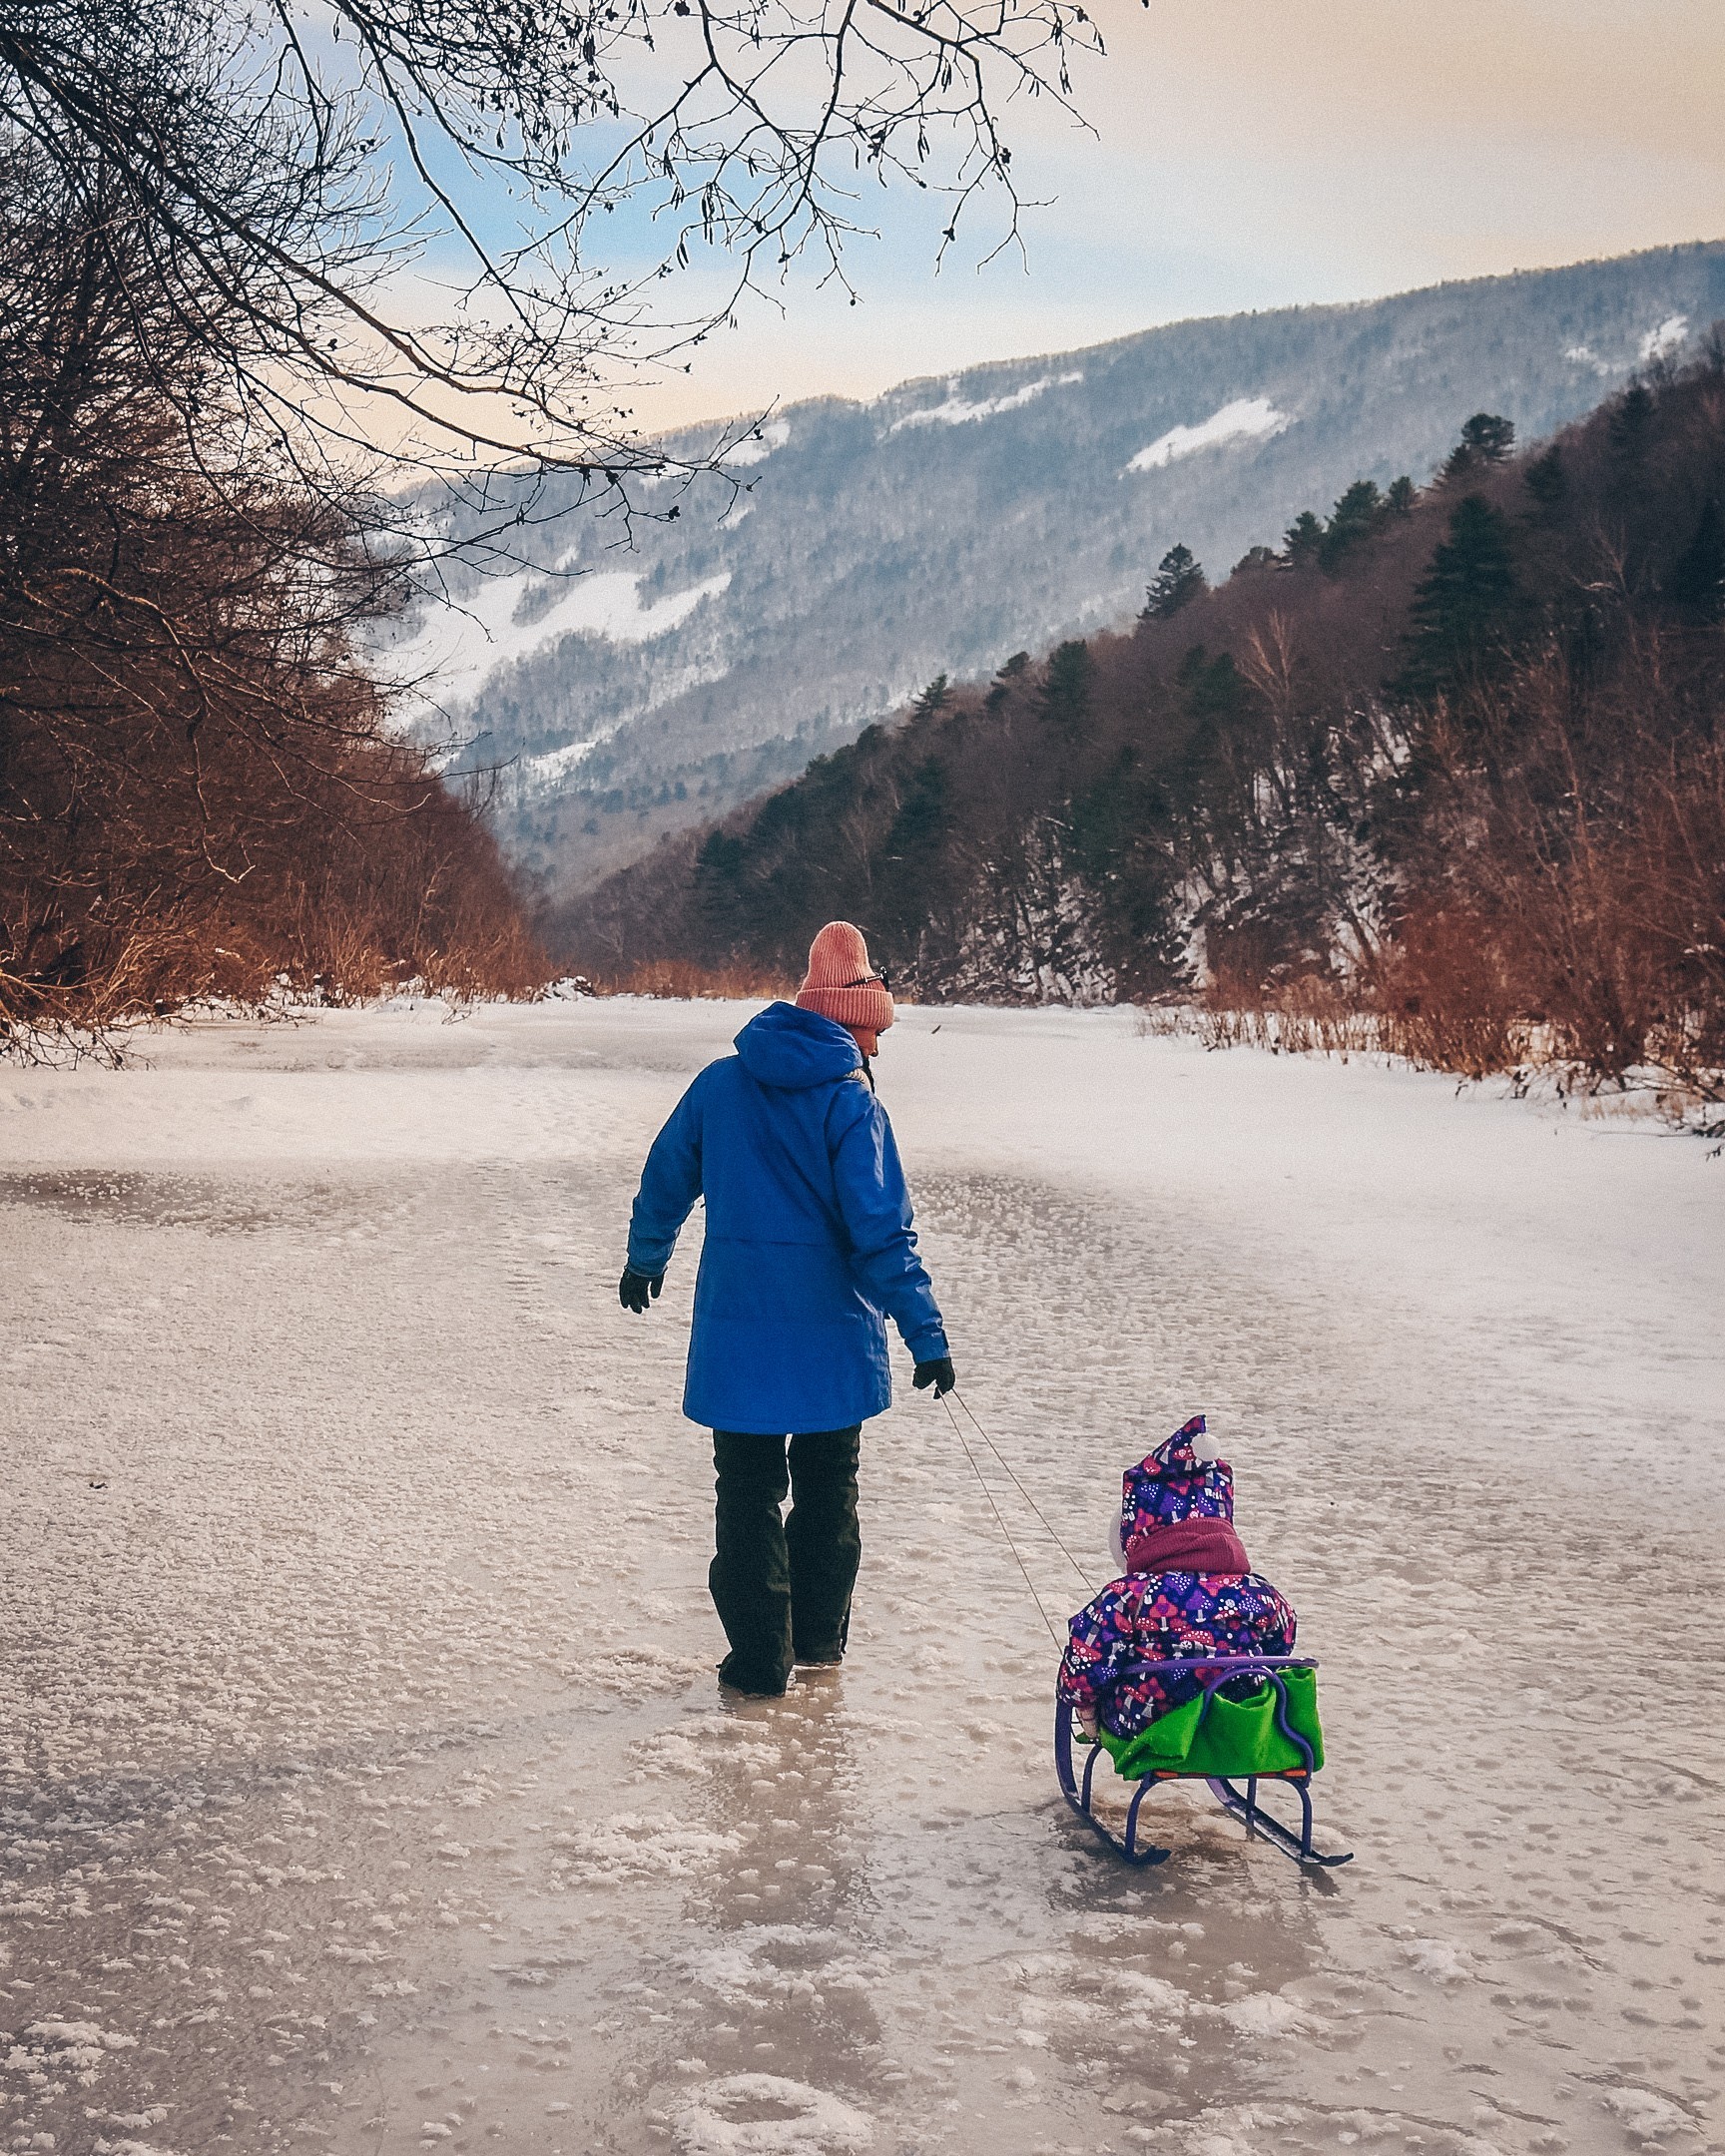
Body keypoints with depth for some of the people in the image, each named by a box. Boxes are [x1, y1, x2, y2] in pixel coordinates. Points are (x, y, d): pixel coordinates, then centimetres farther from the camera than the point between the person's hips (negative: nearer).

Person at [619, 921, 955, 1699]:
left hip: (736, 1328, 2)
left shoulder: (720, 1083, 0)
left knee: (749, 1493, 9)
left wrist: (645, 1260, 29)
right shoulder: (850, 1102, -12)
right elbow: (882, 1231, -16)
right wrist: (926, 1333, -14)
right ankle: (820, 1636, 27)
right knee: (828, 1488, 18)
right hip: (832, 1336, -2)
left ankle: (760, 1658, 7)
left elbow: (666, 1180, 12)